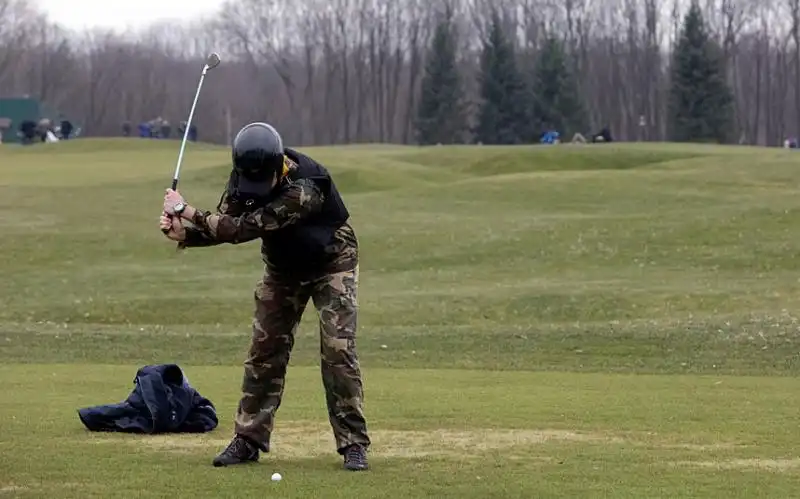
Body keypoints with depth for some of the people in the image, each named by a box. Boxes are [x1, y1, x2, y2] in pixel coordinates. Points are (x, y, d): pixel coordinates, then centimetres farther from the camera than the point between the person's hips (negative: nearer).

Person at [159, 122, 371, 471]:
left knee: (338, 350, -14)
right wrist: (183, 232, -36)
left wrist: (186, 211, -40)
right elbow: (224, 224, -16)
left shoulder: (305, 187, -39)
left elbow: (246, 228, -41)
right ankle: (248, 439, 11)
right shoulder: (244, 177, -18)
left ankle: (353, 444, -8)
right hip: (283, 268, 6)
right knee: (264, 351, 3)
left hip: (331, 264, -6)